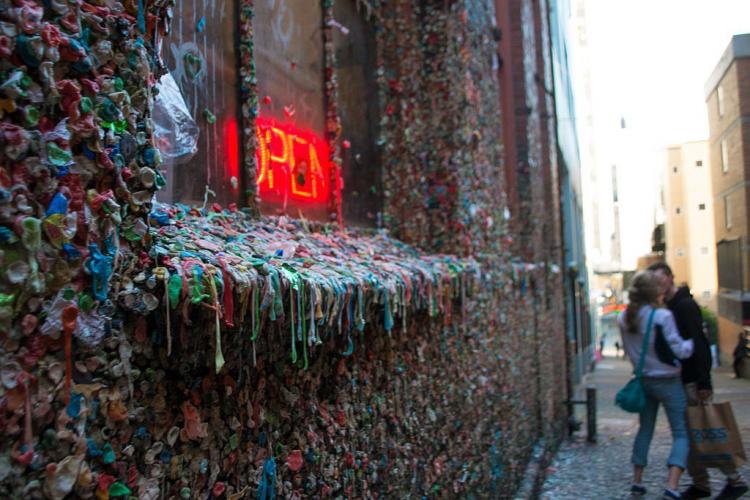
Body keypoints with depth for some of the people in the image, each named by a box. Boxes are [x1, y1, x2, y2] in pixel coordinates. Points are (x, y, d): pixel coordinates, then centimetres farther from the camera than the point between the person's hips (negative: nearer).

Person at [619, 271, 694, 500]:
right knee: (681, 432, 3)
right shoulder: (662, 316, -20)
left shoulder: (624, 318, -2)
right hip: (668, 382, -6)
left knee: (645, 429, 19)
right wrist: (694, 340, 0)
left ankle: (637, 481, 24)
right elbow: (679, 350, -16)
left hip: (644, 381, 6)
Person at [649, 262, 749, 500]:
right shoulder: (669, 307, 14)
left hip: (693, 382, -9)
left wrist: (704, 383, -24)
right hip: (680, 381, 9)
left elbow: (699, 346, -21)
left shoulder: (685, 305, -14)